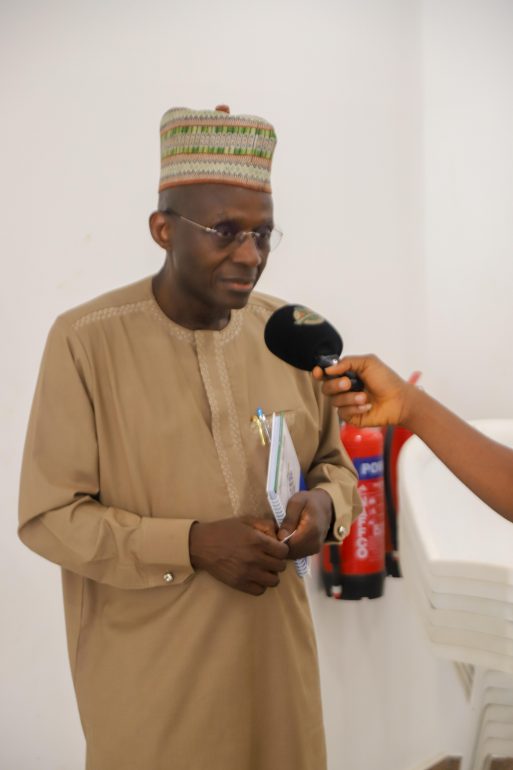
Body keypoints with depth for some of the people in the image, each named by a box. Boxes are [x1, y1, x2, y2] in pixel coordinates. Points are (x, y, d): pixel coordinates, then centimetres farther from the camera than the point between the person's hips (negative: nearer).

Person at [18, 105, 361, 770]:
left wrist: (325, 503, -13)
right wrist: (192, 544, -24)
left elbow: (335, 462, 11)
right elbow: (47, 515, -13)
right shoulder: (86, 341, -13)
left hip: (274, 652, 4)